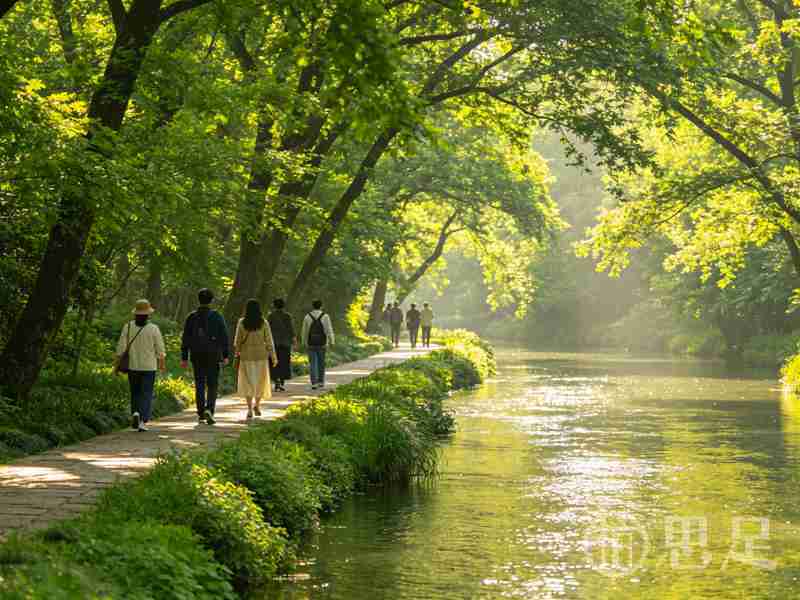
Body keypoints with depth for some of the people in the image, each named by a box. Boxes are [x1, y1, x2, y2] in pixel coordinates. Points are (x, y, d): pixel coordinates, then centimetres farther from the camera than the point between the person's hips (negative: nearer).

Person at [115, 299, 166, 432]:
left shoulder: (128, 327, -4)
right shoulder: (154, 329, -9)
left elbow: (121, 347, -6)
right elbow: (160, 350, -3)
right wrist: (163, 363, 13)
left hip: (132, 366, 2)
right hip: (149, 367, -2)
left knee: (135, 393, 19)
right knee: (146, 395, 3)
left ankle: (135, 414, 0)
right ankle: (142, 421, -12)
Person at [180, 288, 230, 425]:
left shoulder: (191, 317, 1)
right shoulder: (217, 317, -5)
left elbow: (185, 339, 2)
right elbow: (224, 337, -5)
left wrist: (184, 358, 6)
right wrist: (225, 355, 2)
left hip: (197, 356, 2)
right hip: (213, 355, -2)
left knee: (199, 385, 11)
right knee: (212, 385, 3)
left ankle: (201, 414, 12)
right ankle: (209, 410, -16)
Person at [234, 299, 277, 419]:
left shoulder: (242, 322, -7)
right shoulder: (264, 323, -6)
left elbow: (238, 340, -1)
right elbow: (269, 340, -5)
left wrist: (237, 351, 17)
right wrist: (273, 356, 0)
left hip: (246, 356, 0)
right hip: (261, 356, 0)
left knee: (248, 382, 5)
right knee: (260, 382, 17)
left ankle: (250, 409, -4)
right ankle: (257, 406, 21)